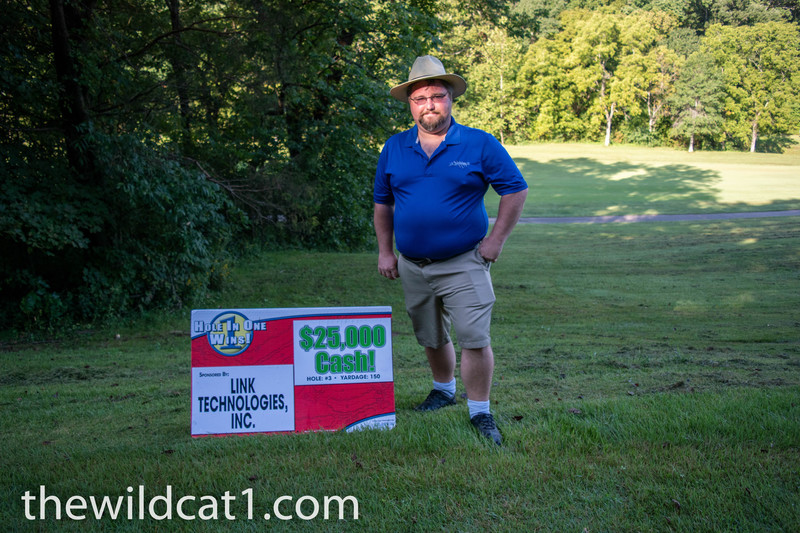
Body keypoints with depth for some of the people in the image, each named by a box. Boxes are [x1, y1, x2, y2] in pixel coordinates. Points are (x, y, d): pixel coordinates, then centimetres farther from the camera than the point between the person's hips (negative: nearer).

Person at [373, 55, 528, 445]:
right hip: (412, 266, 4)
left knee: (474, 340, -8)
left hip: (464, 264, -4)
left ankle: (480, 412, 4)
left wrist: (496, 240, -6)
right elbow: (382, 203, 14)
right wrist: (385, 251, 9)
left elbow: (515, 190, -1)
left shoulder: (480, 145, -5)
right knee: (431, 339, 18)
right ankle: (443, 390, 41)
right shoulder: (394, 149, 5)